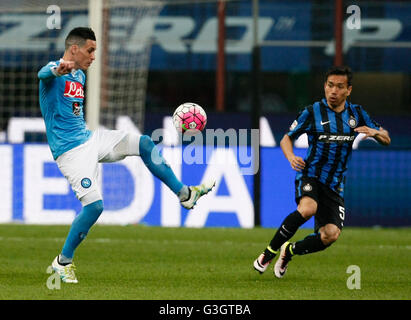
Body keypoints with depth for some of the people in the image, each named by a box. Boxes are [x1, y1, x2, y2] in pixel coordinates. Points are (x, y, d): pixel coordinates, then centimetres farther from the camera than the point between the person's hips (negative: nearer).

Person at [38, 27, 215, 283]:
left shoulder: (80, 76, 13)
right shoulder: (55, 73, -15)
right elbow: (44, 73, -42)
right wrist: (59, 69, -64)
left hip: (89, 138, 9)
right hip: (70, 149, -9)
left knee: (144, 144, 1)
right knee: (94, 204, -17)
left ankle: (184, 194, 10)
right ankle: (63, 261, -1)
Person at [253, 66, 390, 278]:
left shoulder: (356, 114, 6)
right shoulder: (312, 112, -4)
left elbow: (386, 139, 12)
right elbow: (287, 138, 4)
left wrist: (374, 132, -11)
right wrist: (291, 157, -18)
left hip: (335, 184, 4)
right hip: (310, 175, -4)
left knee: (331, 235, -13)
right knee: (307, 208, -36)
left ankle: (289, 251, 15)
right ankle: (269, 252, -20)